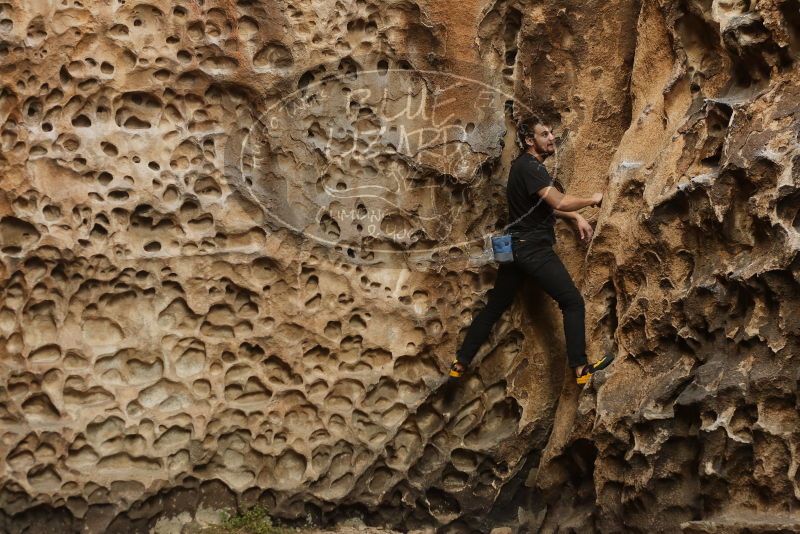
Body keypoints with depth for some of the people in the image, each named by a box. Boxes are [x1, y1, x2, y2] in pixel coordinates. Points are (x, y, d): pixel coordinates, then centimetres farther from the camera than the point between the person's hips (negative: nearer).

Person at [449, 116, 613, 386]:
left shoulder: (527, 165, 16)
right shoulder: (529, 167, -16)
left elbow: (547, 206, 24)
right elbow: (560, 202, -24)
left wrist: (575, 217, 12)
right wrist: (592, 200, -9)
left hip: (515, 248, 10)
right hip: (535, 249, -10)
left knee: (495, 306, 14)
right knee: (573, 302, -4)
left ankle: (460, 363, 16)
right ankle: (580, 368, -5)